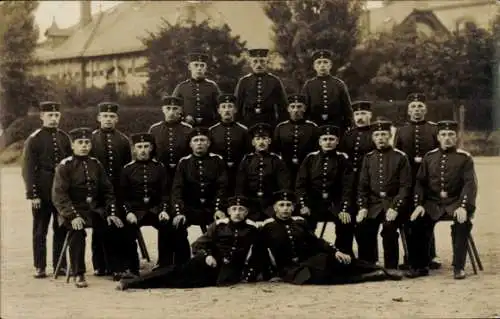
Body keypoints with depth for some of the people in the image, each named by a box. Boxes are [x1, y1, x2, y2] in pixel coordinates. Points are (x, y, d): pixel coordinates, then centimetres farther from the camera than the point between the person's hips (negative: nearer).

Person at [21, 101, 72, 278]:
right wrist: (32, 195, -13)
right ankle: (39, 267, 9)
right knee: (40, 230, 3)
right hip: (42, 193, -4)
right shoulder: (34, 139, -4)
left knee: (61, 230, 8)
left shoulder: (64, 138, 8)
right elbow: (28, 169, -7)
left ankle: (60, 264, 17)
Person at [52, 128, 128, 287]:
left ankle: (118, 270, -4)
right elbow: (59, 195, -12)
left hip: (95, 210, 5)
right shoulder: (64, 166, -4)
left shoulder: (96, 164, 11)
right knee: (79, 231, -34)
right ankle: (78, 274, -24)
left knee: (116, 228, -17)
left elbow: (107, 191, 14)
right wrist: (73, 216, -24)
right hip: (74, 210, -5)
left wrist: (111, 213, -1)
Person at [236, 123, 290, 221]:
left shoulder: (277, 161, 4)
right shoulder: (246, 161, 8)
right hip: (251, 205, 1)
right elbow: (239, 187, 8)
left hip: (271, 206, -1)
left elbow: (285, 185, -2)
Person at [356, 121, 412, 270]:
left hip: (393, 203, -3)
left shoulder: (400, 157, 0)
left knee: (389, 228, -29)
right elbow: (362, 186, 10)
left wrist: (395, 208, -17)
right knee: (363, 229, -20)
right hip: (373, 203, 3)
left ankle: (391, 268, -15)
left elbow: (405, 186, -5)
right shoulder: (368, 158, 11)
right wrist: (362, 207, -4)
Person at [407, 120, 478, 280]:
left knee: (463, 222, -33)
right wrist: (419, 205, -8)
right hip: (433, 202, 3)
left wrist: (463, 207, -23)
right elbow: (420, 182, 8)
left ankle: (459, 267, -22)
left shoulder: (465, 158, 0)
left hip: (455, 202, -2)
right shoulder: (429, 157, 9)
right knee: (416, 222, -23)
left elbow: (470, 184, -9)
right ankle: (419, 266, -9)